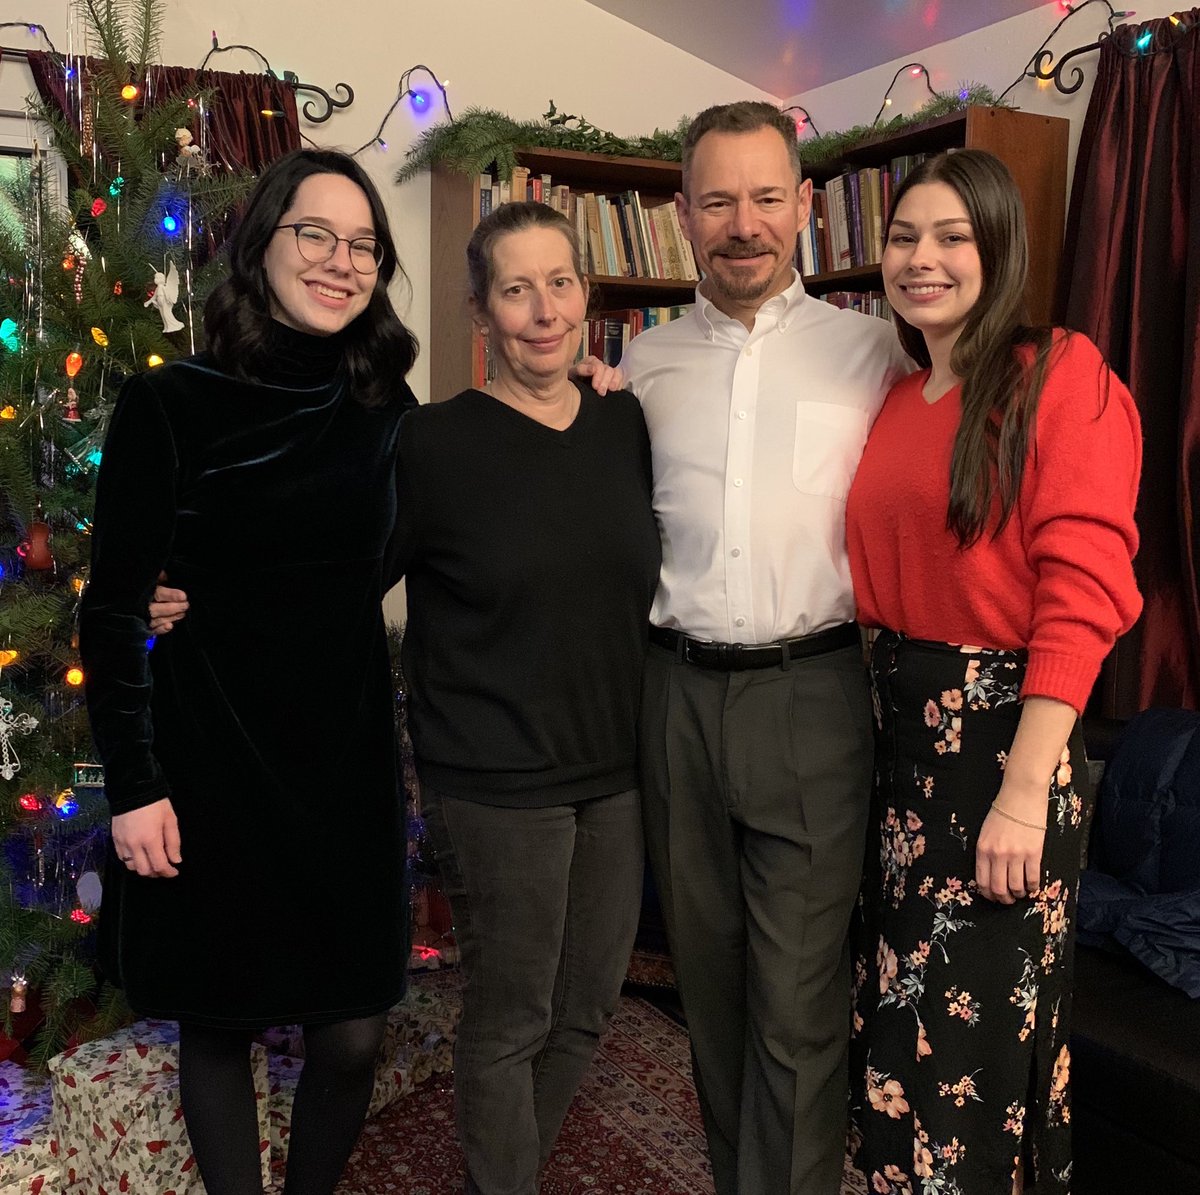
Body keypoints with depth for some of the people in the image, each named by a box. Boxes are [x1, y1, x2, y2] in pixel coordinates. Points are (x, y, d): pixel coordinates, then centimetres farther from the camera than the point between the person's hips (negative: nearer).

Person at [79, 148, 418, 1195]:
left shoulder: (385, 408, 2)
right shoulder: (168, 406, -9)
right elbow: (114, 608, -6)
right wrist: (133, 786, -8)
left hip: (348, 746, 3)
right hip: (211, 750, -2)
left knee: (353, 1034, 8)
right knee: (218, 1021, 13)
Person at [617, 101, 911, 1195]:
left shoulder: (870, 351, 2)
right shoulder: (645, 362, 9)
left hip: (811, 691, -3)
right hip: (681, 688, 3)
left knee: (798, 997, 0)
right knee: (707, 968, 16)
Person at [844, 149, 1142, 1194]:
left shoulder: (1062, 374, -9)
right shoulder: (897, 400, 12)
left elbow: (1084, 587, -15)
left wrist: (1025, 792, -20)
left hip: (1006, 725, -6)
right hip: (899, 718, 6)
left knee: (976, 1022, 6)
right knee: (898, 1014, 15)